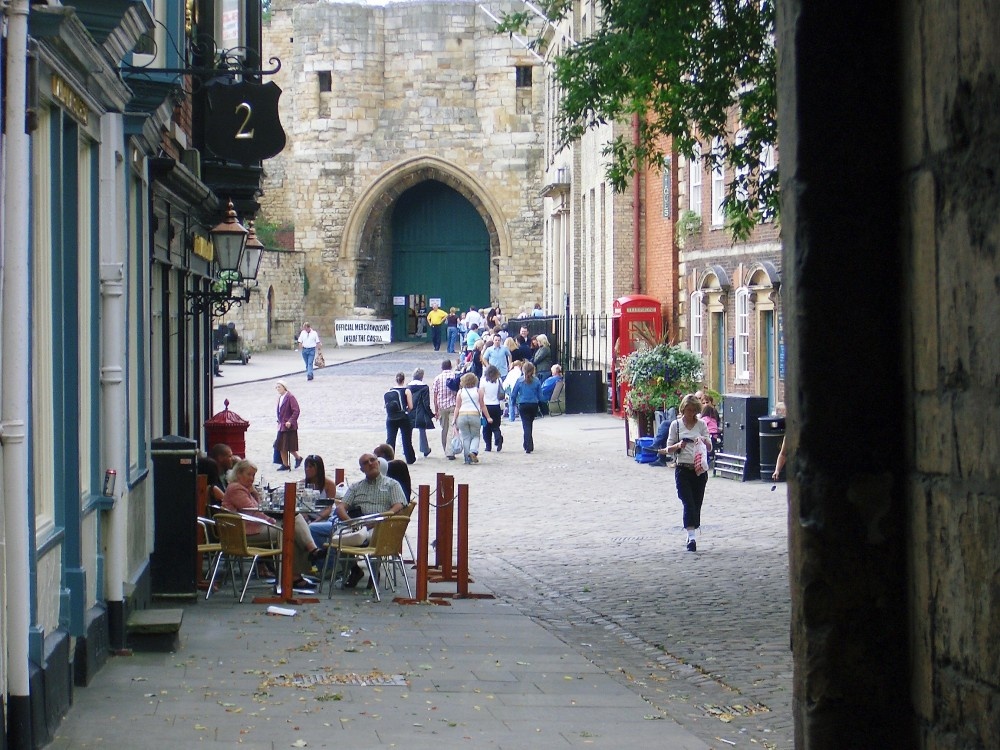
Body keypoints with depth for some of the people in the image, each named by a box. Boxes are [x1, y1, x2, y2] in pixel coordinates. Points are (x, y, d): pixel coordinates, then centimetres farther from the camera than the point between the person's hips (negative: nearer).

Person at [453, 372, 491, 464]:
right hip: (474, 415, -1)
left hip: (462, 416, 1)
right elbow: (482, 406, 4)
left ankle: (468, 458, 4)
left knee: (466, 438, 7)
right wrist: (488, 417, 13)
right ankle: (473, 451, -15)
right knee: (475, 436, 11)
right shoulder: (477, 391, 2)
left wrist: (455, 419, 3)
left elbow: (457, 407, 0)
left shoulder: (460, 392, 3)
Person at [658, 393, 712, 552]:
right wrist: (678, 445, -16)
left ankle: (692, 536, 15)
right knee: (688, 503, -13)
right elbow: (669, 449, 5)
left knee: (696, 503, 5)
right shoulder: (676, 425, 4)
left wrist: (704, 441, -16)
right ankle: (691, 537, -19)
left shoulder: (701, 424, 8)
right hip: (683, 469, -2)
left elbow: (710, 447, 6)